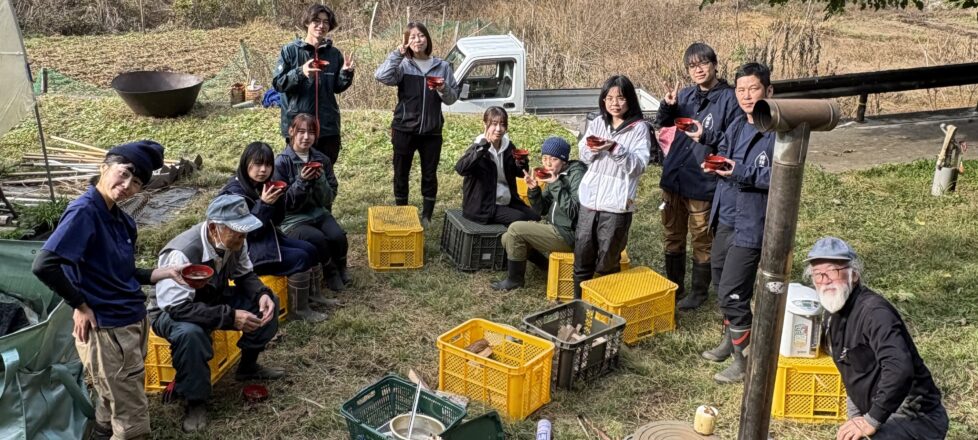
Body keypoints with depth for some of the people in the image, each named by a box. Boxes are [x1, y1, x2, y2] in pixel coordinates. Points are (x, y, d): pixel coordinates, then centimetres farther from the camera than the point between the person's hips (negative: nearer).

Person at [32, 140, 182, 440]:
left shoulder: (121, 220, 6)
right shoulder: (84, 211, -19)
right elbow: (44, 266, -27)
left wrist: (165, 272, 2)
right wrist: (80, 306, -17)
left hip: (133, 322, 8)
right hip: (105, 330, -8)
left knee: (113, 406, 24)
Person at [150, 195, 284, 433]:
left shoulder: (234, 241, -15)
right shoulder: (182, 253, -36)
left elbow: (245, 274, 0)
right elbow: (178, 308, -38)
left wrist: (262, 294, -22)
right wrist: (230, 316, -40)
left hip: (214, 299, 7)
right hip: (172, 310, -7)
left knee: (267, 304, -11)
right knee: (189, 333, -41)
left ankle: (248, 366, 12)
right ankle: (195, 401, -16)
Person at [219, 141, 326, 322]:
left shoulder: (262, 185, 4)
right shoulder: (234, 193, -20)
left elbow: (277, 221, 7)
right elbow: (246, 231, -23)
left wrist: (278, 200, -11)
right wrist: (264, 205, -30)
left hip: (267, 238, 9)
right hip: (246, 250, -9)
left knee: (310, 250, 4)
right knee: (300, 259, -19)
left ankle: (312, 295, 15)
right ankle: (298, 310, -7)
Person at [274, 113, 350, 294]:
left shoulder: (322, 160, 3)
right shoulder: (281, 162, -8)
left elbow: (329, 199, 1)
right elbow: (283, 203, -9)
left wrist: (320, 179, -17)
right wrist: (301, 182, -22)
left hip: (319, 213, 3)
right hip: (292, 219, -3)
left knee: (338, 237, -26)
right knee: (317, 238, -31)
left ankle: (340, 270, 6)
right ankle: (332, 273, -1)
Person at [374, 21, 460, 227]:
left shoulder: (442, 66, 4)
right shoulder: (403, 65, -3)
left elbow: (452, 98, 4)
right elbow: (382, 76, -22)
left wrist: (443, 90, -16)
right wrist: (397, 54, -22)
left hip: (432, 131, 1)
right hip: (404, 129, -1)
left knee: (430, 175, 9)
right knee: (401, 174, 10)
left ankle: (426, 217, 23)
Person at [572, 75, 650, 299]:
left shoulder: (639, 128, -6)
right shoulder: (597, 123, 7)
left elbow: (639, 165, -12)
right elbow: (584, 156, 10)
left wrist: (616, 149, -25)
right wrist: (591, 149, -12)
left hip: (616, 204, -4)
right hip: (590, 199, 4)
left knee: (607, 262, 7)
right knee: (582, 255, 12)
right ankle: (579, 302, 29)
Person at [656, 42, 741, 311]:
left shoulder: (729, 99, -10)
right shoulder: (685, 95, 6)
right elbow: (662, 125, 13)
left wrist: (707, 135, -26)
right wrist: (667, 106, -7)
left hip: (702, 184, -6)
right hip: (673, 178, 6)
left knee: (701, 241, 10)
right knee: (673, 237, 18)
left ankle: (699, 291, 28)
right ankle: (673, 287, 34)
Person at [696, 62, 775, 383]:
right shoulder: (737, 125, 8)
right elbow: (723, 154, 17)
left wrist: (740, 171, -30)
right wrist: (714, 164, -6)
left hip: (752, 223, -8)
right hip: (726, 216, 8)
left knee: (731, 292, -6)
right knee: (720, 281, 21)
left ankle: (744, 360, 11)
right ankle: (730, 339, 42)